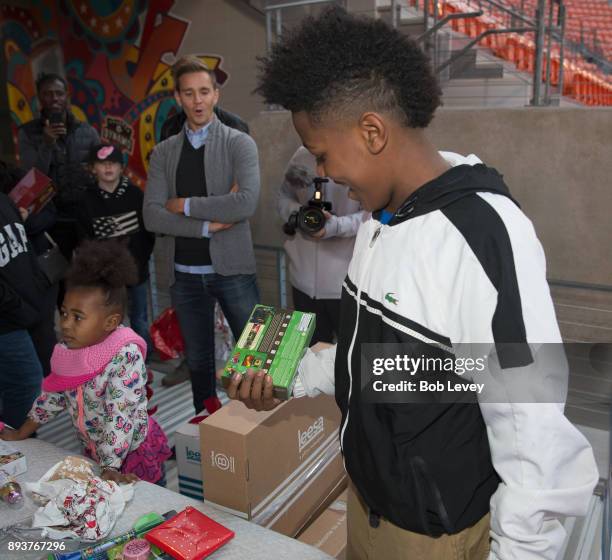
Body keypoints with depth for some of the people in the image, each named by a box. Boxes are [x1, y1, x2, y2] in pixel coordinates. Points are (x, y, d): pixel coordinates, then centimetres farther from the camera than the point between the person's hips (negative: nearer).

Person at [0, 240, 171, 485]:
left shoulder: (125, 355, -29)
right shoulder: (67, 348, -7)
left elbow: (120, 413, -31)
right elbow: (53, 394, 8)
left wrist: (110, 467, -31)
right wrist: (21, 433, 14)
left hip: (133, 450, -6)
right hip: (93, 449, 6)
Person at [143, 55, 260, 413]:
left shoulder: (240, 143, -3)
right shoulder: (163, 153, 6)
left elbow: (246, 203, -20)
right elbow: (153, 217, -5)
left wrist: (186, 205, -12)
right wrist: (208, 224, -14)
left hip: (232, 268, -3)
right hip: (184, 273, 3)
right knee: (198, 360, 16)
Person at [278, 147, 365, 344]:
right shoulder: (303, 154, 3)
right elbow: (283, 198, 10)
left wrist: (335, 226, -29)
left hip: (346, 283, -4)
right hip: (304, 278, 5)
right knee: (311, 350, 20)